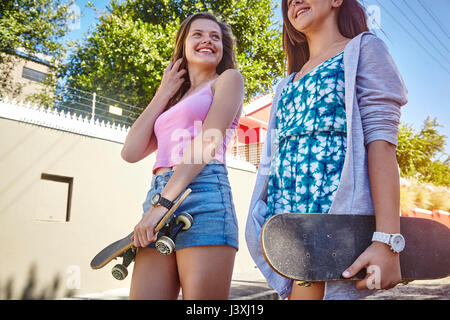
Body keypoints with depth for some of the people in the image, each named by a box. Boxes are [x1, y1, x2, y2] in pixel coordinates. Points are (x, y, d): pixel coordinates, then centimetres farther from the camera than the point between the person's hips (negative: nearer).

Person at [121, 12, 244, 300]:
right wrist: (164, 95, 19)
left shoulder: (229, 79, 12)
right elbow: (131, 152, 15)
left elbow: (208, 142, -5)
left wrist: (162, 204, -14)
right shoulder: (174, 99, 29)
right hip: (159, 197, 6)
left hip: (203, 193, -5)